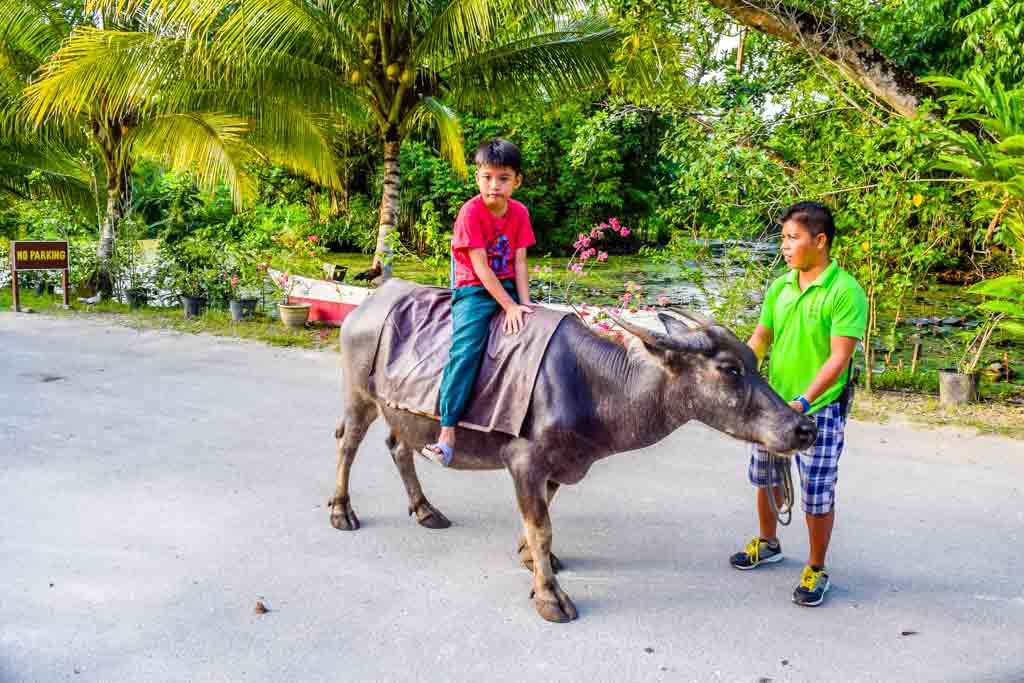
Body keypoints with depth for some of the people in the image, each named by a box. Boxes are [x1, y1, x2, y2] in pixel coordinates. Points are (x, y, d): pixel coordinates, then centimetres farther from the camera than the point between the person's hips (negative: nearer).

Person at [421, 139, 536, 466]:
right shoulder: (471, 212, -13)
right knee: (467, 347, -26)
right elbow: (480, 267, -18)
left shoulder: (519, 213, 3)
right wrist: (510, 306, -21)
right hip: (474, 289, -6)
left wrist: (524, 303, -13)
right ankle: (447, 432, -30)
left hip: (508, 287, 6)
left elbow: (519, 262, 0)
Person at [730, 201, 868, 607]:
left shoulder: (845, 292, -17)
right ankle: (768, 544, 45)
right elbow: (760, 340, 9)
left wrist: (803, 402, -29)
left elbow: (839, 359, -21)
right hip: (773, 405, 6)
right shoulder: (779, 288, 2)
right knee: (765, 478, 21)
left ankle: (816, 570, 25)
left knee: (817, 497, 3)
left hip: (820, 411, -6)